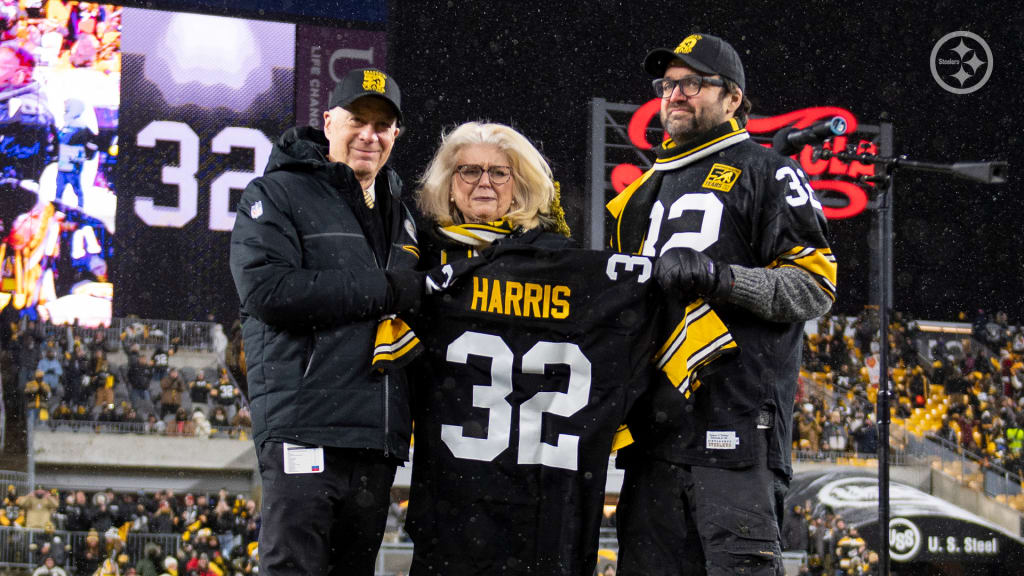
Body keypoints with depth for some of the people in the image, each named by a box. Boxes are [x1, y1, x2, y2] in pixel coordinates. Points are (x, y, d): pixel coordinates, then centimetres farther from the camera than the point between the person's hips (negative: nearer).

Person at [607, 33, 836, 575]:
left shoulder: (764, 173, 3)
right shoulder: (649, 190, 27)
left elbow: (815, 285, -8)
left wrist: (719, 276, -18)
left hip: (735, 427, -7)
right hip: (655, 426, 7)